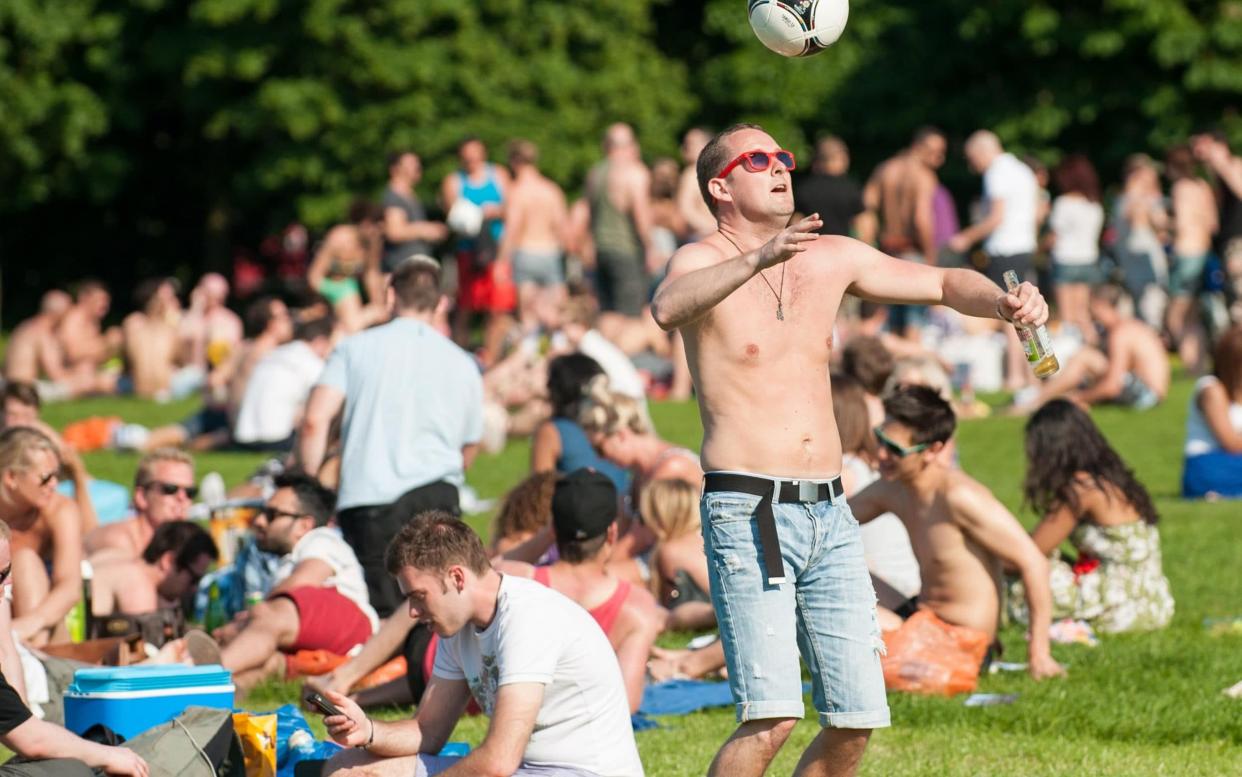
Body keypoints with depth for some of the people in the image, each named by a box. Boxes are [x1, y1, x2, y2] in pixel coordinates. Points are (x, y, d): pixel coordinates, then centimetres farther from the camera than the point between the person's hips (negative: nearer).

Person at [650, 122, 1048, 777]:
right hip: (747, 512, -6)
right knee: (771, 716, -19)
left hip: (828, 515, 6)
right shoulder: (704, 262, -5)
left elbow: (943, 283, 21)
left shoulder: (831, 259, 13)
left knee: (856, 720, 4)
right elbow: (667, 309, -29)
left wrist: (1003, 302, 0)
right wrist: (756, 260, -45)